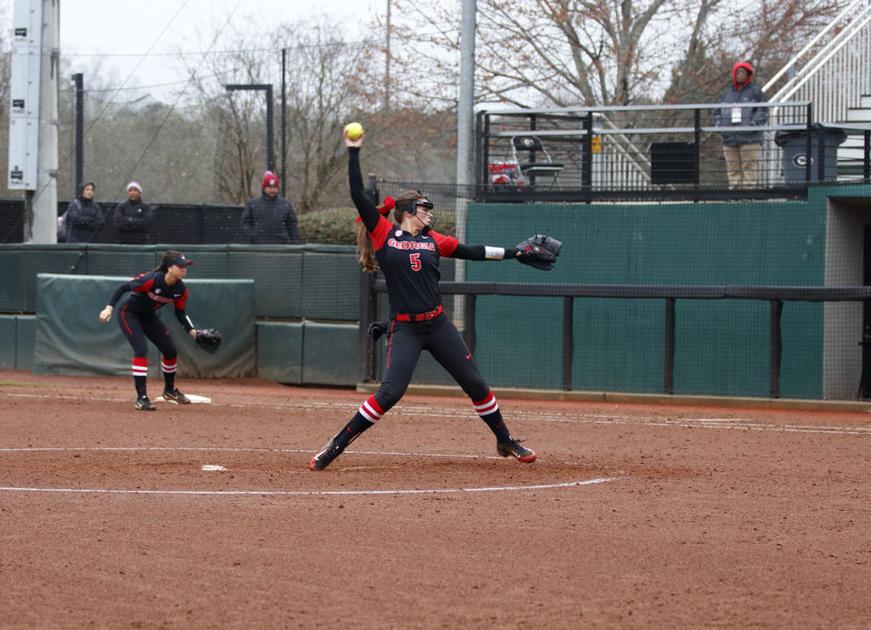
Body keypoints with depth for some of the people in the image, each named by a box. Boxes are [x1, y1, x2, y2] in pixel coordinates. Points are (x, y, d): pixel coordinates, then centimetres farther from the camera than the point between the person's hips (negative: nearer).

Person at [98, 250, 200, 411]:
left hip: (148, 316, 7)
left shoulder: (181, 290, -14)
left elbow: (180, 313, -2)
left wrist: (191, 330, -18)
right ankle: (142, 398, -18)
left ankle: (170, 390, 31)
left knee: (171, 350, 7)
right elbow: (124, 288, -27)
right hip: (128, 313, -7)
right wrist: (109, 307, -33)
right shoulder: (152, 280, -34)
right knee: (141, 349, -23)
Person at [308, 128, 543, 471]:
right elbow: (357, 194, -5)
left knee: (475, 383, 8)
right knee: (390, 392, -16)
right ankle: (335, 447, -6)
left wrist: (514, 252, 14)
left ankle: (505, 441, 25)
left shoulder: (432, 240, 11)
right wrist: (353, 152, -7)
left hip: (438, 324, 5)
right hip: (404, 327, -5)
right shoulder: (384, 233, -1)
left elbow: (472, 252, 16)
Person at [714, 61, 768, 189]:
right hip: (730, 139, 5)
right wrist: (719, 124, 3)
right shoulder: (728, 92, 18)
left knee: (749, 169, -8)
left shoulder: (755, 91, 4)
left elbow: (762, 111, -3)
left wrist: (753, 124, -16)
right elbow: (718, 112, 21)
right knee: (733, 169, 4)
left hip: (749, 139, -5)